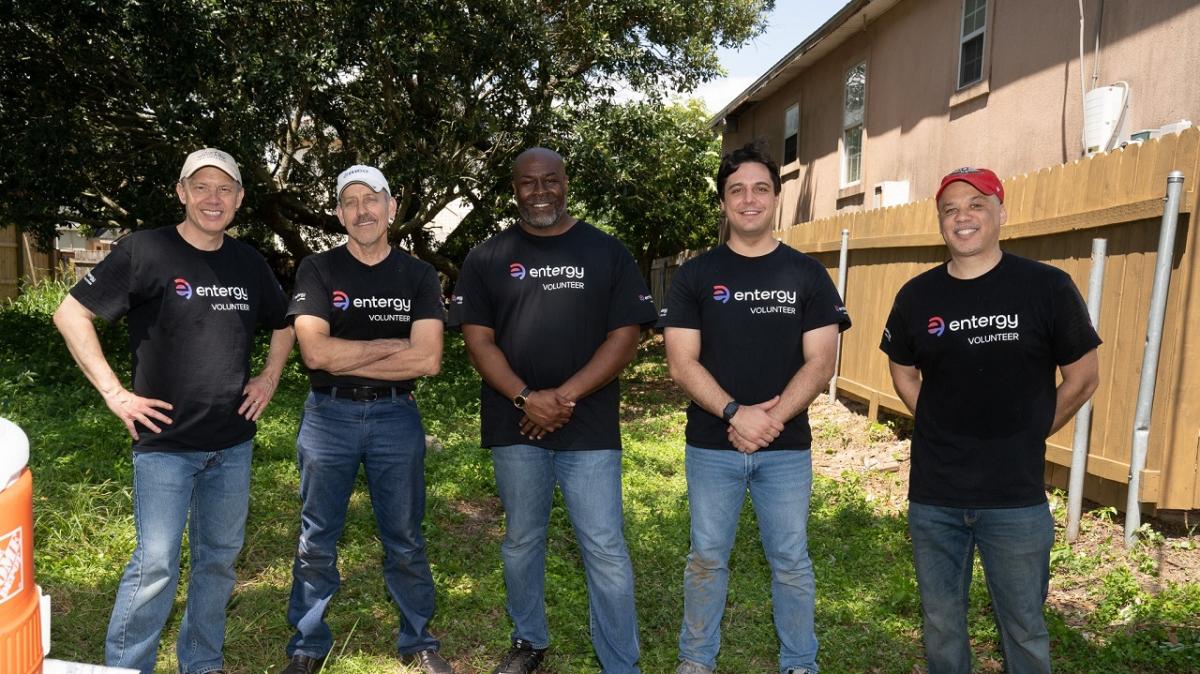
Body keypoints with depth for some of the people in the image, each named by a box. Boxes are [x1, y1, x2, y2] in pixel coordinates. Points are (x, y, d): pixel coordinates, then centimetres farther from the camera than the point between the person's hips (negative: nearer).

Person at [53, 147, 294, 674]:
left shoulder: (249, 263, 6)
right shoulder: (145, 250, -8)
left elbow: (284, 323, 21)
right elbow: (71, 314, -7)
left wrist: (270, 377, 7)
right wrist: (113, 392, -12)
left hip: (233, 443, 5)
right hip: (165, 442, -5)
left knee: (219, 559, 14)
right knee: (155, 564, -3)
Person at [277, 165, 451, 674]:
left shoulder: (419, 276, 2)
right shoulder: (318, 270, -1)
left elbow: (428, 360, -10)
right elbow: (315, 352, -15)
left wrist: (346, 359, -12)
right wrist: (390, 346, -10)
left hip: (396, 416, 1)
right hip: (328, 416, 0)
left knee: (405, 540, 11)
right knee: (317, 541, 10)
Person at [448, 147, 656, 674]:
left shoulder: (607, 253, 3)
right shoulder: (487, 258, 5)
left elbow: (624, 337, -3)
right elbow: (478, 340, 0)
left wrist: (564, 397, -13)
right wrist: (527, 399, -15)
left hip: (590, 428, -1)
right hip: (513, 427, 2)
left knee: (605, 548, 0)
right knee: (521, 541, 15)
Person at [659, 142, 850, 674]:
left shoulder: (807, 274, 2)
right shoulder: (695, 276, 0)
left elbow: (820, 363, -4)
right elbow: (682, 364, -6)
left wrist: (772, 418, -17)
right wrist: (735, 414, -19)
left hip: (787, 447, 0)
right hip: (711, 446, 0)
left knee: (791, 562, 12)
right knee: (707, 559, 12)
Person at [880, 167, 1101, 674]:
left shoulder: (1047, 287, -8)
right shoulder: (917, 296, 0)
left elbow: (1082, 379, 1)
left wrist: (1027, 437, 5)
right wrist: (948, 434, 7)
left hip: (1016, 498, -2)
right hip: (932, 497, 3)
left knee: (1023, 627, 14)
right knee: (940, 623, 17)